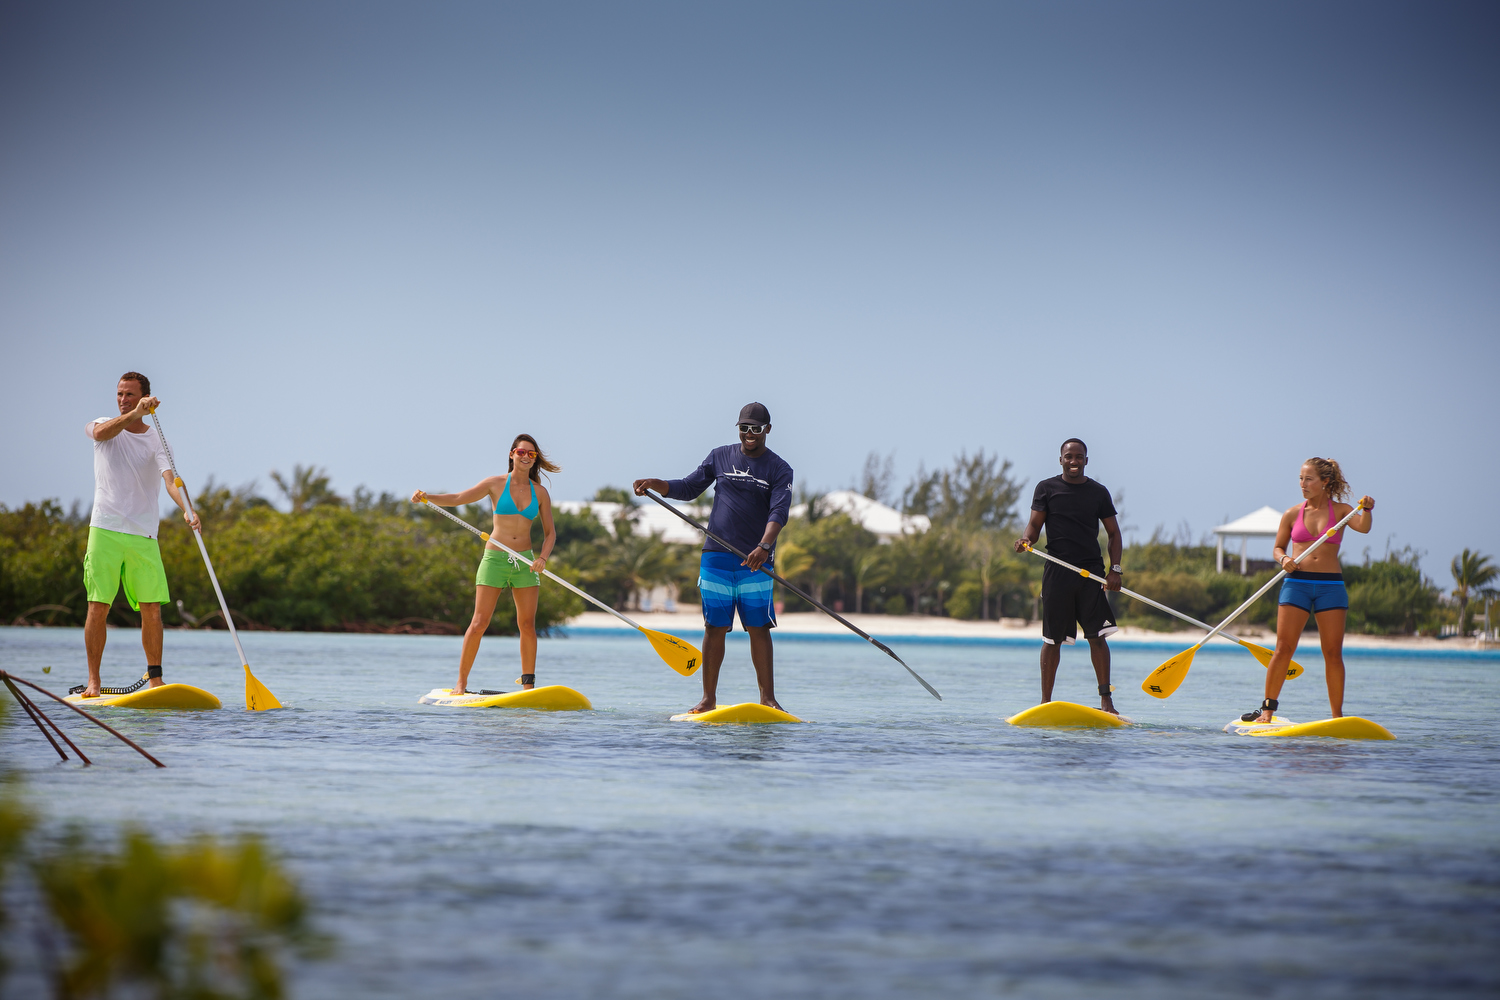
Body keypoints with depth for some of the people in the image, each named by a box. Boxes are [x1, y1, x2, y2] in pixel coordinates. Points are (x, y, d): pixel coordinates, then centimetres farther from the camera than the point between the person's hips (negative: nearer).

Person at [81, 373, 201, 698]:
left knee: (152, 610, -2)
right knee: (98, 607, -5)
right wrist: (135, 414, -34)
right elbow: (101, 432, -20)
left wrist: (187, 509, -31)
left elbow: (170, 479, -12)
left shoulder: (155, 440, 4)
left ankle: (155, 679, 7)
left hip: (143, 536, 1)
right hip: (105, 530, -1)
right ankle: (93, 680, 2)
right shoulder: (103, 426, 7)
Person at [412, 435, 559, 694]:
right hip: (495, 558, -3)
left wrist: (543, 558, -8)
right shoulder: (496, 484, 1)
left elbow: (550, 532, 10)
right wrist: (426, 497, -18)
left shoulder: (540, 493, 8)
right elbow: (457, 499, -3)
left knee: (527, 625, -1)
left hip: (525, 561, 3)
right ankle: (461, 682, -2)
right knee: (479, 623, -8)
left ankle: (528, 684, 7)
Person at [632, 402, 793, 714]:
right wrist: (656, 484, -4)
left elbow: (778, 512, -12)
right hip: (716, 556, 2)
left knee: (759, 628, -5)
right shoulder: (720, 457, 11)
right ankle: (709, 698, 6)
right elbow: (689, 488, 15)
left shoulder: (779, 469, 2)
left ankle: (767, 698, 0)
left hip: (755, 560, -2)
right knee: (714, 627, 2)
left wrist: (765, 547, -29)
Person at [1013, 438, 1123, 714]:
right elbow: (1034, 525, 4)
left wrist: (1115, 569, 0)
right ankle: (1046, 700, 8)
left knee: (1097, 636, -6)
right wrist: (1026, 539, -20)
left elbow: (1113, 533, 12)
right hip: (1057, 572, -1)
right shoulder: (1047, 488, 5)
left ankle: (1105, 698, -2)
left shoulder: (1098, 493, 9)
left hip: (1092, 572, 1)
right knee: (1052, 639, 2)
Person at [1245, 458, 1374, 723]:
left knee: (1333, 653, -1)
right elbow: (1278, 548, 13)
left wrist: (1367, 510, -33)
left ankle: (1337, 715, 4)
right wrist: (1284, 559, -9)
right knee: (1283, 648, -6)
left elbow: (1363, 527, -13)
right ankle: (1267, 709, 0)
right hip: (1296, 582, 0)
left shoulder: (1340, 510, 4)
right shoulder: (1292, 514, 7)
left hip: (1331, 585, 0)